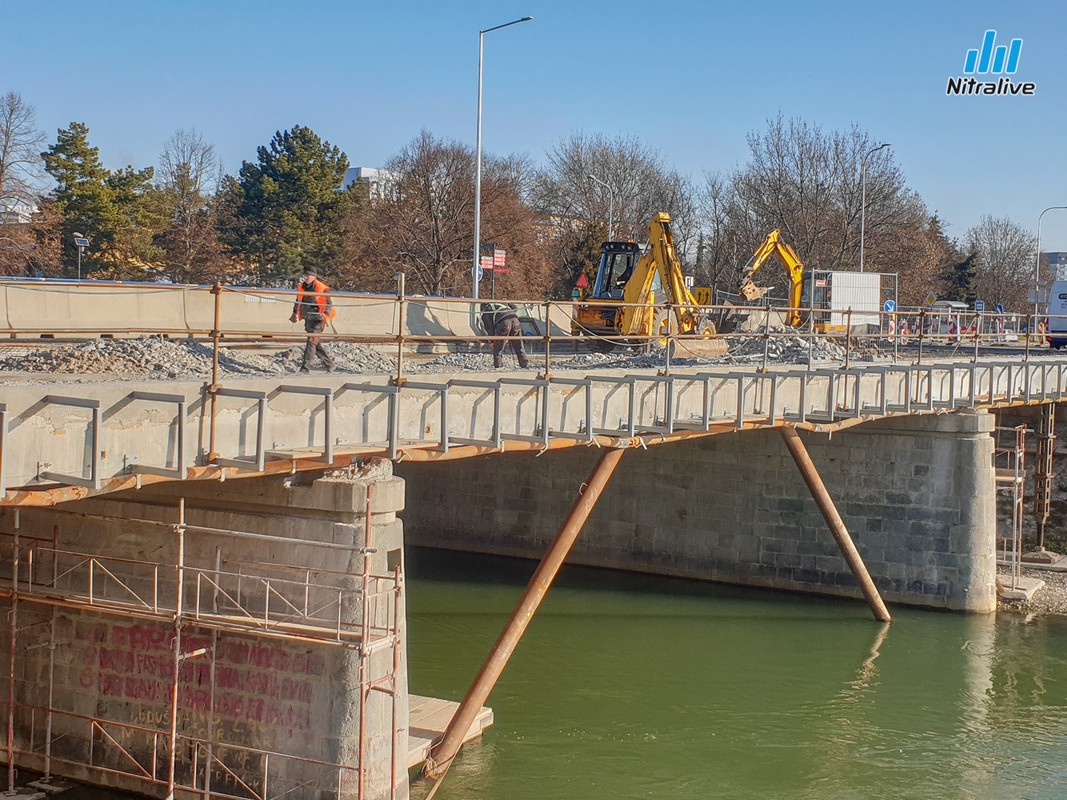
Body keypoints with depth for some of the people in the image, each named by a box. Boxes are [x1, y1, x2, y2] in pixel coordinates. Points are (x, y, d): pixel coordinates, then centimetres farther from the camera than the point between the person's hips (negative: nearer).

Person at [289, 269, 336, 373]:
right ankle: (329, 363, 25)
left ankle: (306, 367, -15)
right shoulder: (301, 287, 8)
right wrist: (295, 313, 22)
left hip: (317, 319, -7)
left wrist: (325, 315, -21)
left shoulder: (322, 289, -11)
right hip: (308, 319, 7)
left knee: (312, 341, -14)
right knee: (316, 343, 12)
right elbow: (298, 301, 25)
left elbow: (329, 304, -7)